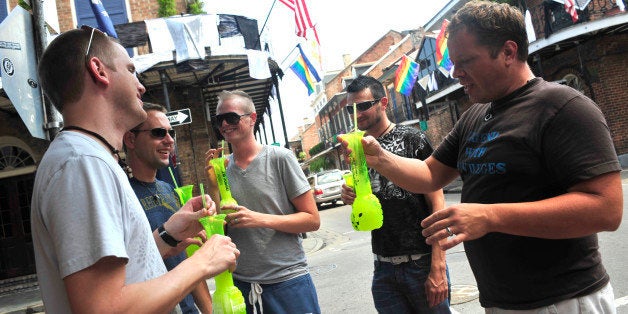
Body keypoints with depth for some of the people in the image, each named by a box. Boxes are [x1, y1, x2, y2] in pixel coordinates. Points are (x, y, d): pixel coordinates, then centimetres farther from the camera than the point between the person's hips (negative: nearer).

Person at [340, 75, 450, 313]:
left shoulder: (411, 139, -6)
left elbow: (437, 203, -10)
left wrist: (438, 268, -16)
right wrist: (352, 199, -8)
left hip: (422, 263, -4)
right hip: (383, 269, 5)